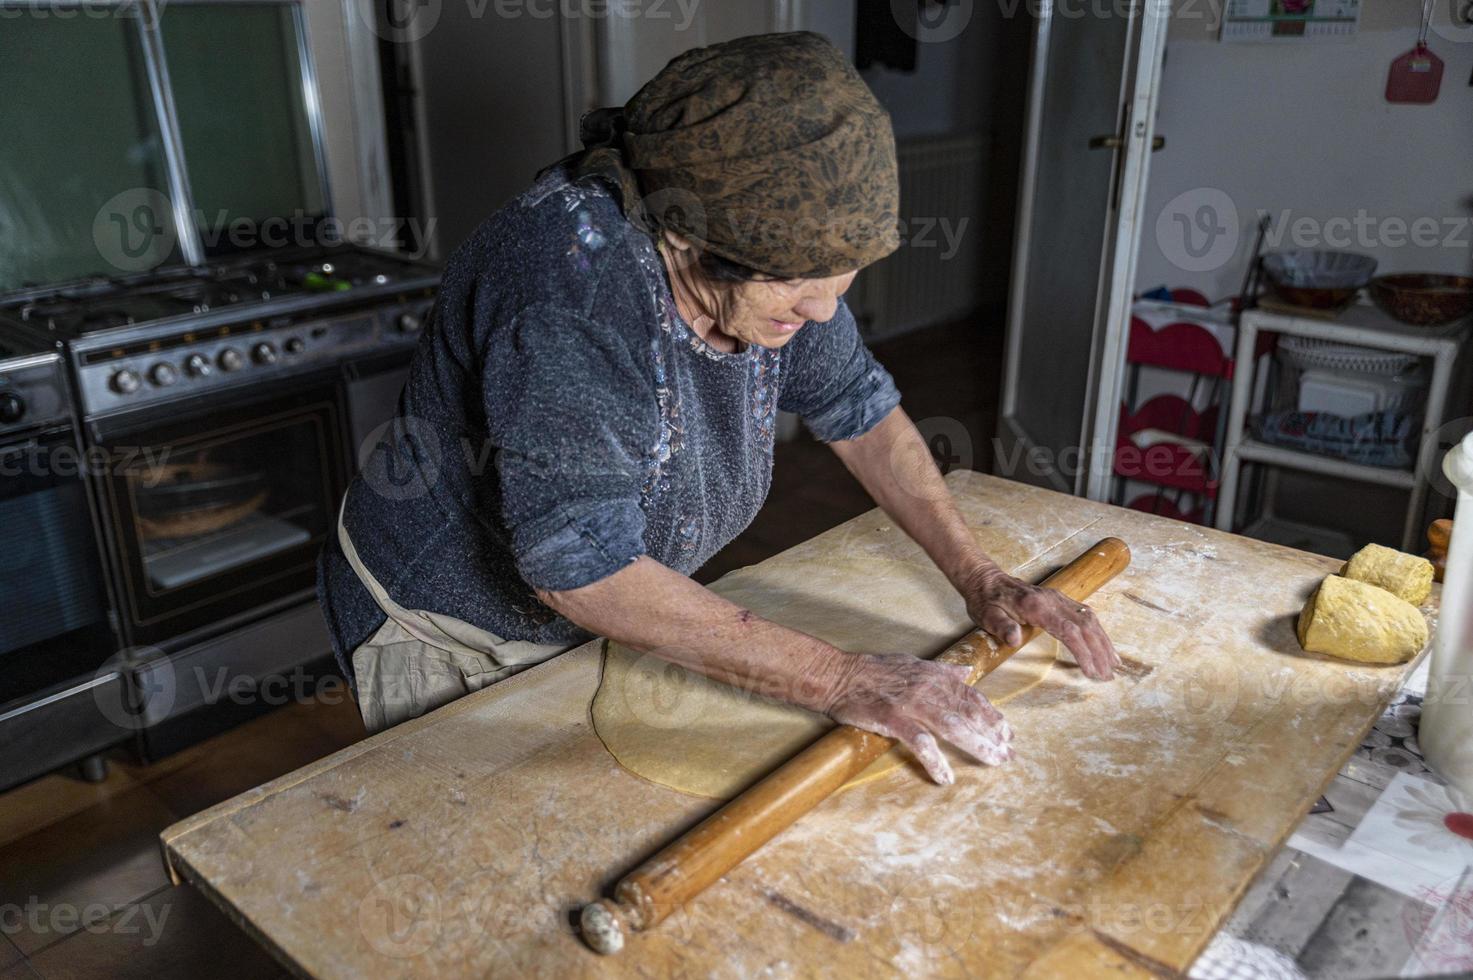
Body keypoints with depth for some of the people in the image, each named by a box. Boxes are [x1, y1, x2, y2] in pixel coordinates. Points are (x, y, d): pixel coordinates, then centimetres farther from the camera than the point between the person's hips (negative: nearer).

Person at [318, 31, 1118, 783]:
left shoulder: (772, 253, -14)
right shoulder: (572, 284, -37)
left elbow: (857, 406, -1)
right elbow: (578, 566, -37)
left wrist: (978, 577, -8)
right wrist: (837, 680, -35)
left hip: (607, 614, 6)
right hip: (449, 636, -5)